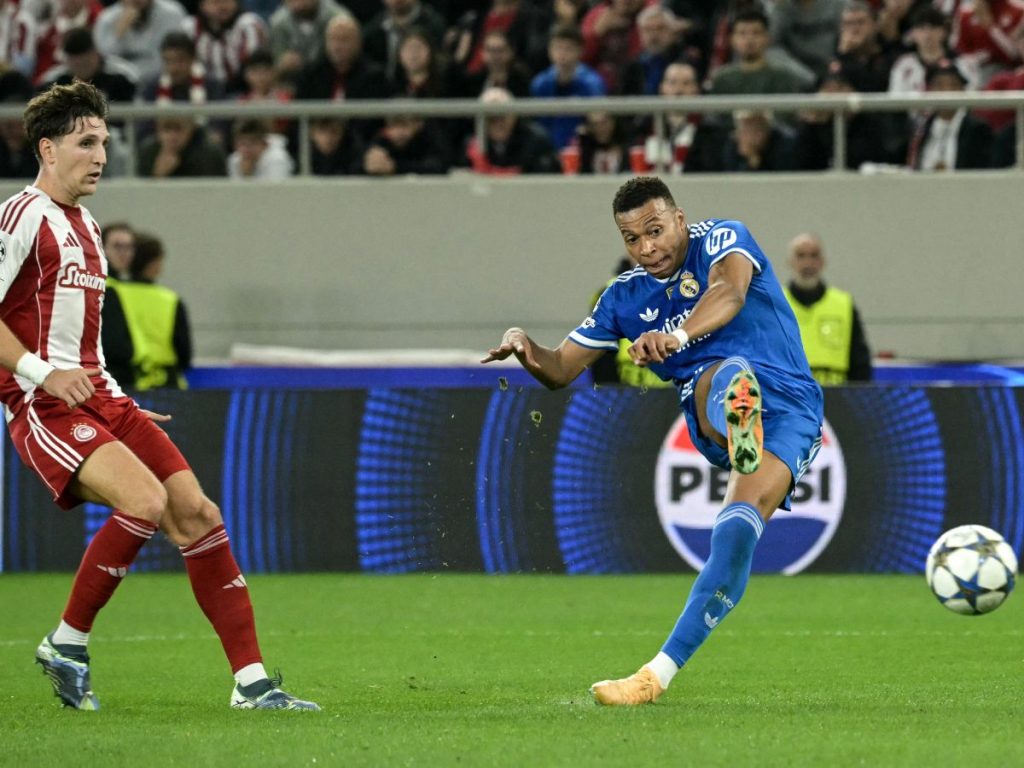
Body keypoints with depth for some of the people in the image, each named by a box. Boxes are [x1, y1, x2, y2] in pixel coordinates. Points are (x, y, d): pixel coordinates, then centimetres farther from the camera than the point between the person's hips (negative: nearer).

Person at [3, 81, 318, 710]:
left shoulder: (87, 228, 21)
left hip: (97, 397, 9)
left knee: (195, 511, -3)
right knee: (145, 499, -27)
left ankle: (252, 682, -1)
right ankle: (67, 646, -9)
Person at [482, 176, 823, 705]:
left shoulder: (721, 240, 0)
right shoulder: (626, 297, 16)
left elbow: (731, 291, -24)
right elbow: (561, 369, 21)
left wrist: (677, 334, -45)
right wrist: (523, 347, -4)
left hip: (789, 407, -3)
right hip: (714, 418, 3)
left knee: (736, 530, -27)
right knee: (729, 373, -36)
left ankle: (660, 673, -31)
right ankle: (744, 441, -76)